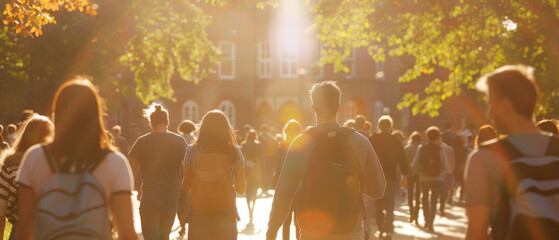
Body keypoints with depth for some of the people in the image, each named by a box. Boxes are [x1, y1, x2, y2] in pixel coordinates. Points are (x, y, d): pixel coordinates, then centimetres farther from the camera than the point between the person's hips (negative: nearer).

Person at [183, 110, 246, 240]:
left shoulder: (192, 151, -3)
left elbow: (186, 186, 0)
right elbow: (241, 189, -2)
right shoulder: (234, 152, -4)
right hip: (225, 214, 0)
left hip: (198, 214, 0)